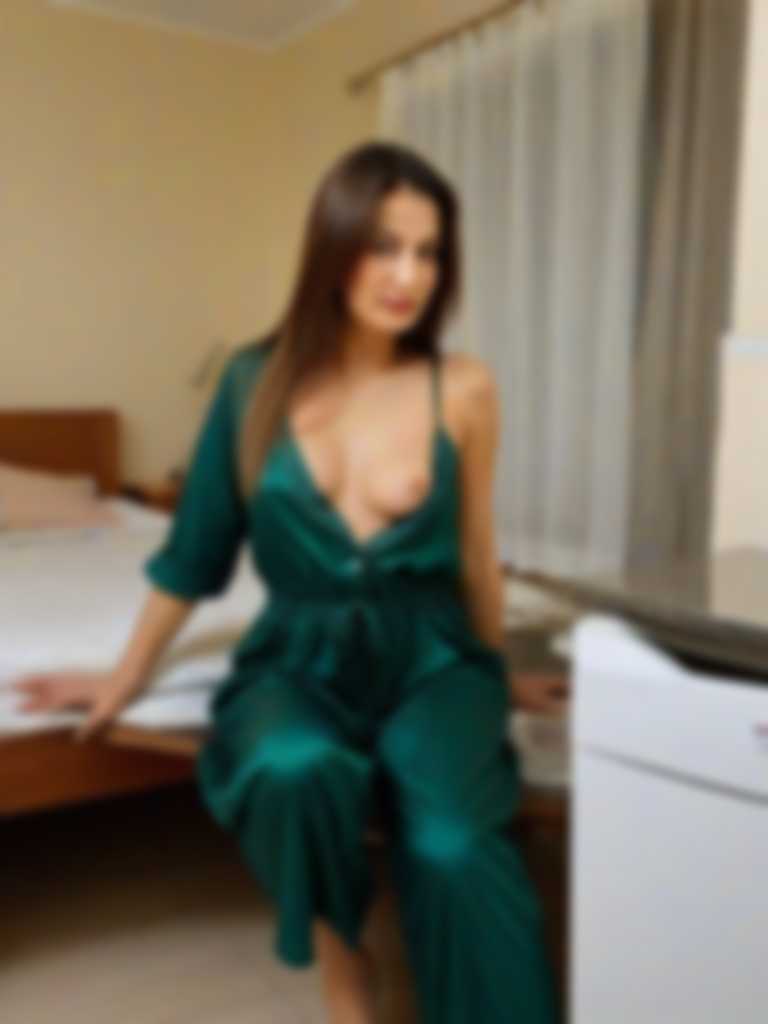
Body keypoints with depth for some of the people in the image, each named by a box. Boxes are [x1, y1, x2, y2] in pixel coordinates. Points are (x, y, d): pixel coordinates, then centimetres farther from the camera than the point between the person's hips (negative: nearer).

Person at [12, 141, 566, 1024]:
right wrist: (126, 676, 13)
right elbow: (196, 545, 6)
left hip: (427, 655, 0)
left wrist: (497, 676, 18)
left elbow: (474, 554, 7)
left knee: (453, 848, -28)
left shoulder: (463, 389, -5)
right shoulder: (256, 381, -3)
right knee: (292, 773, -31)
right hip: (300, 658, 1)